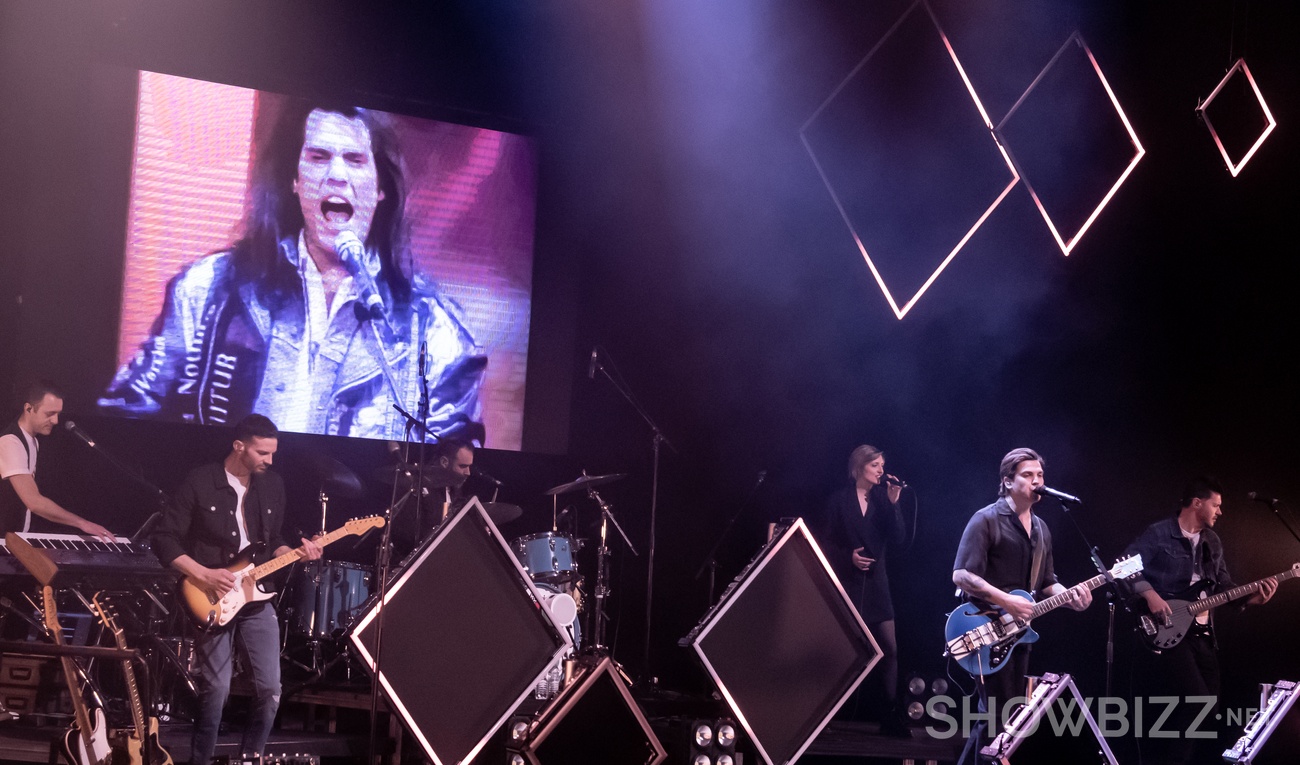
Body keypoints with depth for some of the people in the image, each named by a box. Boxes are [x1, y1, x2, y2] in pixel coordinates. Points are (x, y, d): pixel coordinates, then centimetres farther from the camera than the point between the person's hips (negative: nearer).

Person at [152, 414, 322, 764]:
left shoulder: (273, 485, 5)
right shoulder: (200, 482, -10)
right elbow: (164, 540, -9)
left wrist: (296, 552, -5)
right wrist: (204, 575, -18)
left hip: (256, 598, 5)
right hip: (213, 599, -4)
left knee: (270, 688, 0)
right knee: (216, 689, -7)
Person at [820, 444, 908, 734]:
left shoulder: (882, 499, 7)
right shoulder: (839, 500, 0)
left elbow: (897, 538, -2)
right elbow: (826, 541, 0)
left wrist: (893, 503, -11)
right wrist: (848, 557, -15)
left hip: (876, 582, 3)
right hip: (846, 582, -3)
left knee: (890, 648, -5)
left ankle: (891, 714, -3)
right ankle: (849, 709, 10)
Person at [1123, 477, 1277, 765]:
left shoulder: (1212, 541, 15)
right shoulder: (1159, 533, -7)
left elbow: (1223, 584, 15)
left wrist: (1251, 597, -2)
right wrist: (1149, 594, -24)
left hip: (1201, 632, 8)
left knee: (1209, 708, 7)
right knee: (1196, 702, -18)